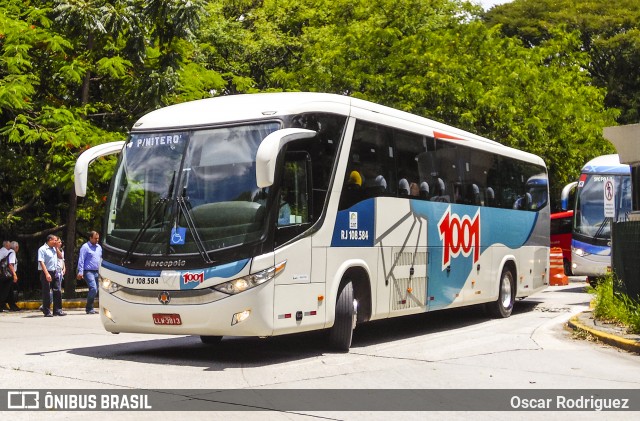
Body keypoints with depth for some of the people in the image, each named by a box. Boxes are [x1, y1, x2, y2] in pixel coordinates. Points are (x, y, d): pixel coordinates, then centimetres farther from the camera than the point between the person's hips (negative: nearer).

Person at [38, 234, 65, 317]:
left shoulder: (54, 249, 14)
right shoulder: (42, 249, -8)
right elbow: (41, 262, -15)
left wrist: (57, 247, 10)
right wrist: (47, 274, -24)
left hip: (54, 273, 7)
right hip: (46, 273, -7)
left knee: (57, 291, 5)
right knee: (46, 293, -1)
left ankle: (58, 310, 11)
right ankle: (47, 312, 5)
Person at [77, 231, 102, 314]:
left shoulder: (99, 247, 16)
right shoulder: (85, 247, -5)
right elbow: (81, 260, -9)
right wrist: (80, 272, -15)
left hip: (97, 272, 7)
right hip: (88, 272, -7)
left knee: (95, 290, 7)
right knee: (93, 289, -18)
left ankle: (90, 308, 15)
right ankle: (89, 308, -11)